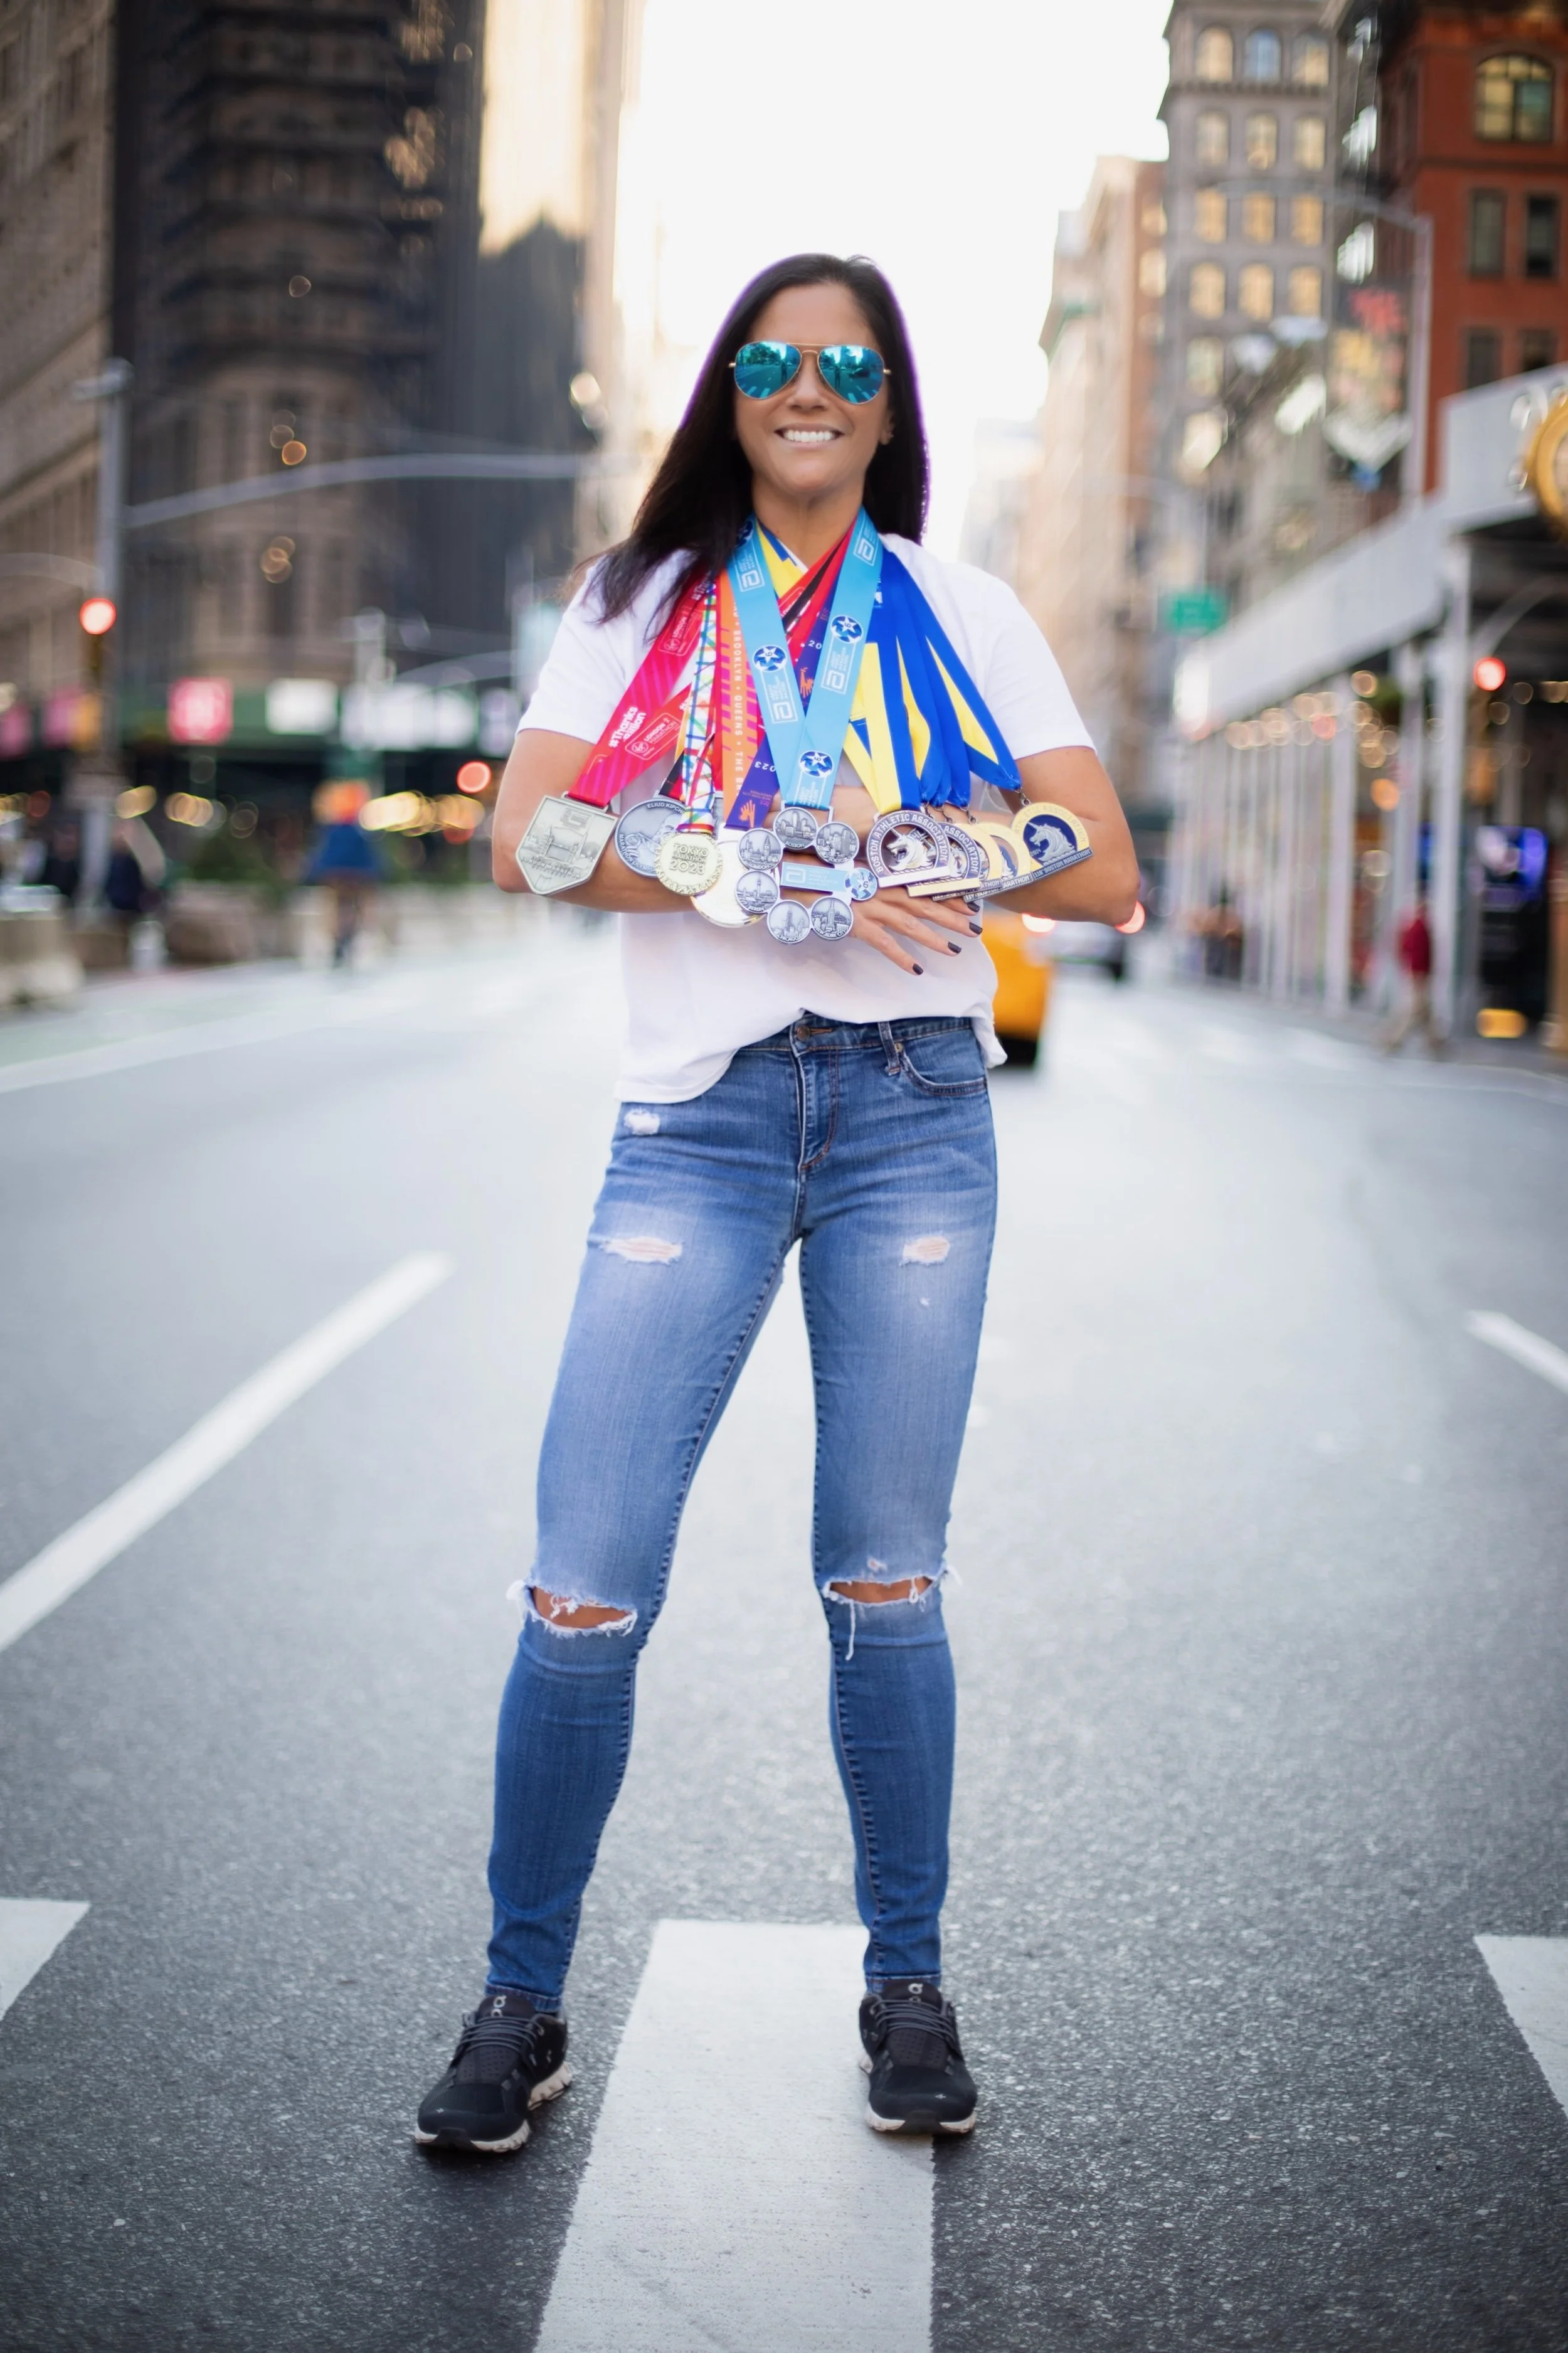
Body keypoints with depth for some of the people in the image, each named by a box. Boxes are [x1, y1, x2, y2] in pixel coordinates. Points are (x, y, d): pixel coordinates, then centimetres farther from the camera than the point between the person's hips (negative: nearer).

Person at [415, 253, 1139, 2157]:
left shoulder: (965, 619, 12)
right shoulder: (638, 604, 12)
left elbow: (1105, 875, 3)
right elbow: (528, 839, -3)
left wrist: (875, 844, -10)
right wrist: (779, 875, -14)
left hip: (913, 1117, 0)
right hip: (696, 1122, 0)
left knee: (885, 1587, 5)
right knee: (585, 1591, -5)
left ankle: (907, 1983, 21)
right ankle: (521, 2003, 11)